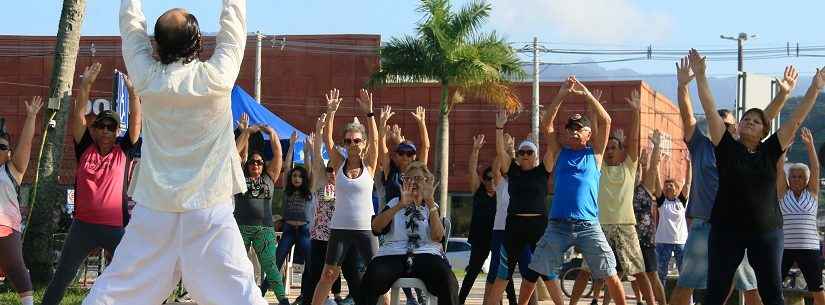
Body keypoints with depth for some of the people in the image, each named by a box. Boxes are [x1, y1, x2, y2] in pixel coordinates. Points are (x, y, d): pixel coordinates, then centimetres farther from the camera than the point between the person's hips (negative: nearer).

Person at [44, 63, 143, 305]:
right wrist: (86, 85, -11)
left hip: (116, 227, -2)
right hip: (83, 225, 2)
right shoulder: (85, 149, 5)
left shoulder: (123, 152, 3)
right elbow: (78, 115, -2)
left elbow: (136, 121, -5)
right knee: (62, 277, 11)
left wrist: (132, 89, -13)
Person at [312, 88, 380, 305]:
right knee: (328, 275, 3)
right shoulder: (339, 164, 4)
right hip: (340, 228, 1)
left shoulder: (368, 166, 2)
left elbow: (374, 140, -12)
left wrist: (369, 113, -23)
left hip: (366, 229, -1)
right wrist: (331, 113, -18)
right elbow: (327, 139, -7)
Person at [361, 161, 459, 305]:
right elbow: (376, 227, -1)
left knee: (448, 282, -33)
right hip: (393, 255, 0)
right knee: (371, 279, -33)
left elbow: (438, 237, -2)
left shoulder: (432, 207, 18)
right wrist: (401, 205, -11)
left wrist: (430, 203, -10)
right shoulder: (395, 203, 19)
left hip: (426, 255, 0)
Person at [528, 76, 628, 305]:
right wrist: (561, 96, -6)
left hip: (588, 226, -1)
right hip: (558, 225, 1)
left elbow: (605, 121, 1)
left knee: (611, 275, -4)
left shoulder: (595, 153, 11)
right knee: (534, 273, -1)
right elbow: (546, 125, 2)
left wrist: (586, 94, -4)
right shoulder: (559, 153, 14)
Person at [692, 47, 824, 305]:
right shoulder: (727, 148, 2)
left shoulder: (770, 151, 5)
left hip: (767, 230, 1)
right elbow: (710, 111, -4)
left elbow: (795, 120, 2)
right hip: (726, 230, -1)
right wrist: (700, 76, -10)